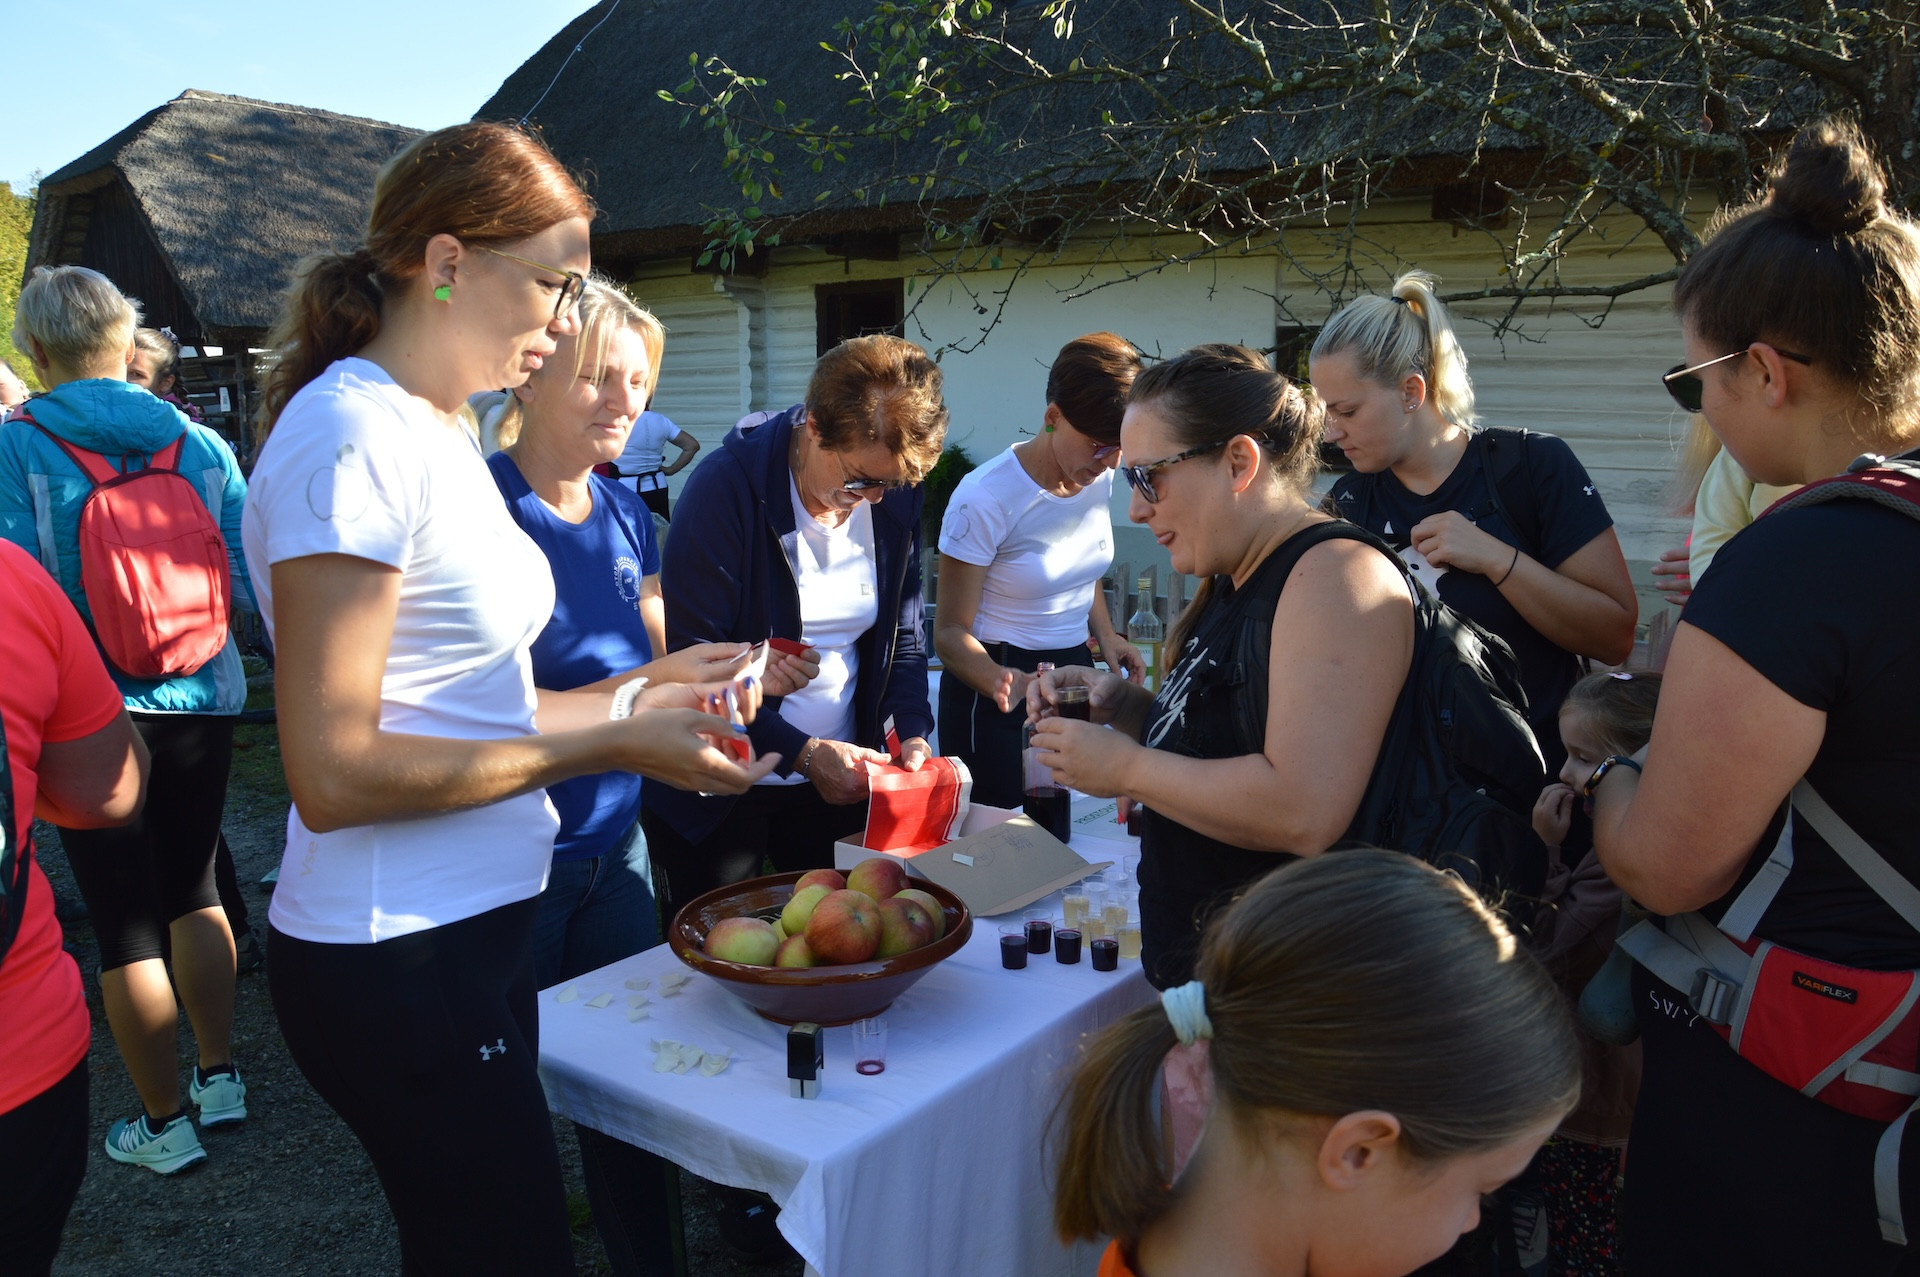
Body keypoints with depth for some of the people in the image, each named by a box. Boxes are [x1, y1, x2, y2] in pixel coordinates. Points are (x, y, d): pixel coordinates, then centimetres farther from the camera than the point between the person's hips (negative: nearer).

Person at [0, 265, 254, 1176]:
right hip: (201, 705, 3)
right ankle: (220, 1077, 32)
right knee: (194, 891, 21)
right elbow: (247, 583, 1)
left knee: (127, 926, 9)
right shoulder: (202, 446, -1)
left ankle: (164, 1125, 21)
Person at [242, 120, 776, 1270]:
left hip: (478, 925, 9)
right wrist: (607, 746, -17)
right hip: (396, 961, -9)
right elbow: (336, 772, -21)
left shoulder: (438, 432, 11)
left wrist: (631, 701, 4)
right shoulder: (353, 439, -18)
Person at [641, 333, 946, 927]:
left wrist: (912, 731, -10)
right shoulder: (727, 486, -19)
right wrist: (803, 753, -22)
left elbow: (903, 634, 7)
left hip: (838, 782, 4)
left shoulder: (895, 497, -3)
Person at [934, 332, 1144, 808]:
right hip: (995, 685, -6)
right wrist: (1002, 681, -35)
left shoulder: (1099, 478, -1)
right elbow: (951, 631, -15)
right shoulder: (985, 499, -21)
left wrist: (1106, 635, 1)